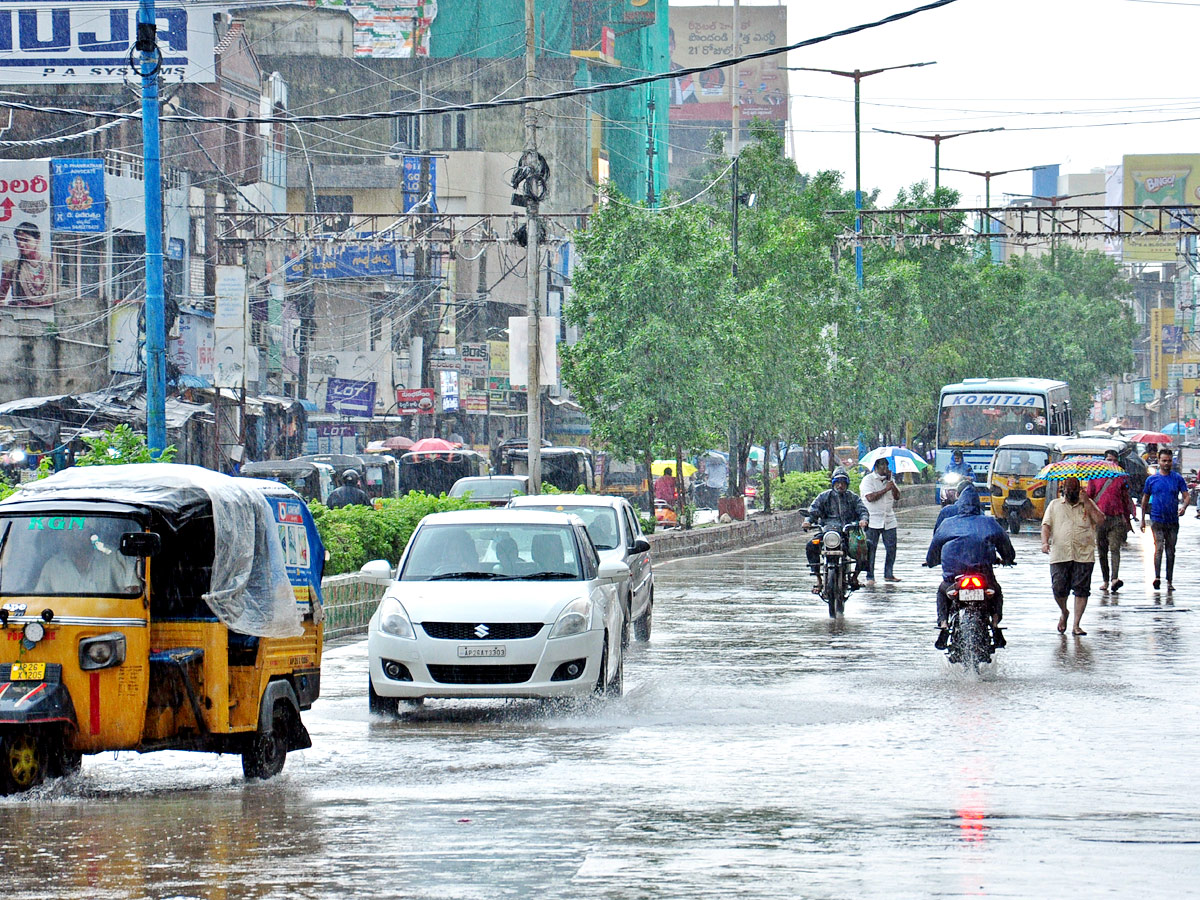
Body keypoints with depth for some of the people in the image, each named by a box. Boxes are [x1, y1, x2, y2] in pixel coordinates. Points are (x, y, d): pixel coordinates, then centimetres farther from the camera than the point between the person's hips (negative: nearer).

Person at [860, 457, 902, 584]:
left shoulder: (889, 479, 14)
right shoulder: (868, 480, -3)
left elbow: (897, 496, 5)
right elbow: (870, 497, -16)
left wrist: (891, 482, -6)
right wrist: (885, 489, -15)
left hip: (889, 520, 5)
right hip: (872, 521, -5)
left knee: (891, 548, 4)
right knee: (870, 549, -5)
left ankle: (889, 574, 15)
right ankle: (870, 577, -1)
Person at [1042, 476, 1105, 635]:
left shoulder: (1088, 504, 14)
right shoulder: (1054, 505, 15)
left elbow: (1099, 520, -1)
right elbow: (1046, 524, 7)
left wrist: (1086, 502, -4)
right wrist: (1045, 541, -10)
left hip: (1084, 555, 0)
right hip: (1059, 555, 0)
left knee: (1081, 590, -4)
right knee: (1059, 589, -5)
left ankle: (1077, 625, 2)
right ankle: (1064, 612, 26)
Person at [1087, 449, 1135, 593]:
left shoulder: (1122, 478, 9)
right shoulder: (1095, 477, 11)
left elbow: (1126, 499, 13)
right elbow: (1089, 497, 14)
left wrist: (1127, 518, 11)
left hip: (1117, 518, -2)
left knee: (1115, 548, -15)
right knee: (1102, 551, 6)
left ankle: (1115, 578, -26)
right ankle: (1105, 580, 15)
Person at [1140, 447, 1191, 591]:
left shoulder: (1177, 478, 3)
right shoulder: (1152, 479, 4)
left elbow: (1187, 496, 1)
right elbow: (1145, 499, 13)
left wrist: (1184, 507, -21)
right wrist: (1142, 519, 12)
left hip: (1173, 520, 1)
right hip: (1157, 519, -1)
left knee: (1170, 551, 7)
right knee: (1159, 547, -17)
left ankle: (1170, 582, 15)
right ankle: (1157, 577, -25)